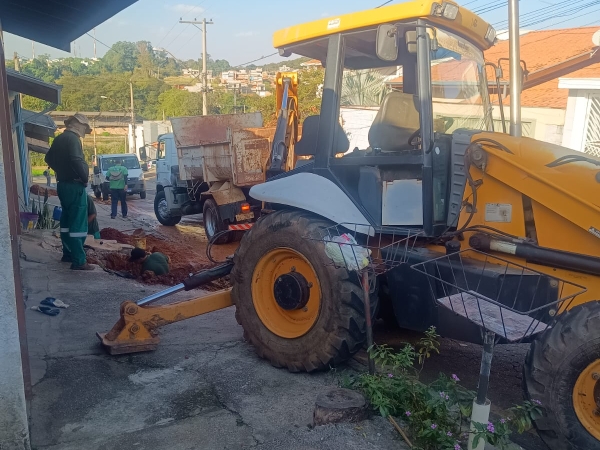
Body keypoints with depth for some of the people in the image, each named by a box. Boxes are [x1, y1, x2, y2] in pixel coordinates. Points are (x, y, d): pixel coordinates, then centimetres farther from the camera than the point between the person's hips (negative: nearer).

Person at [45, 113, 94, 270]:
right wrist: (85, 178, -16)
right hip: (74, 186, -10)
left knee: (67, 220, 17)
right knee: (78, 223, -9)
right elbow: (77, 160, -29)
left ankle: (68, 253, 27)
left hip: (62, 184, 10)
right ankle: (78, 261, -9)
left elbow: (49, 158, 25)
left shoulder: (59, 139, 14)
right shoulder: (73, 138, -15)